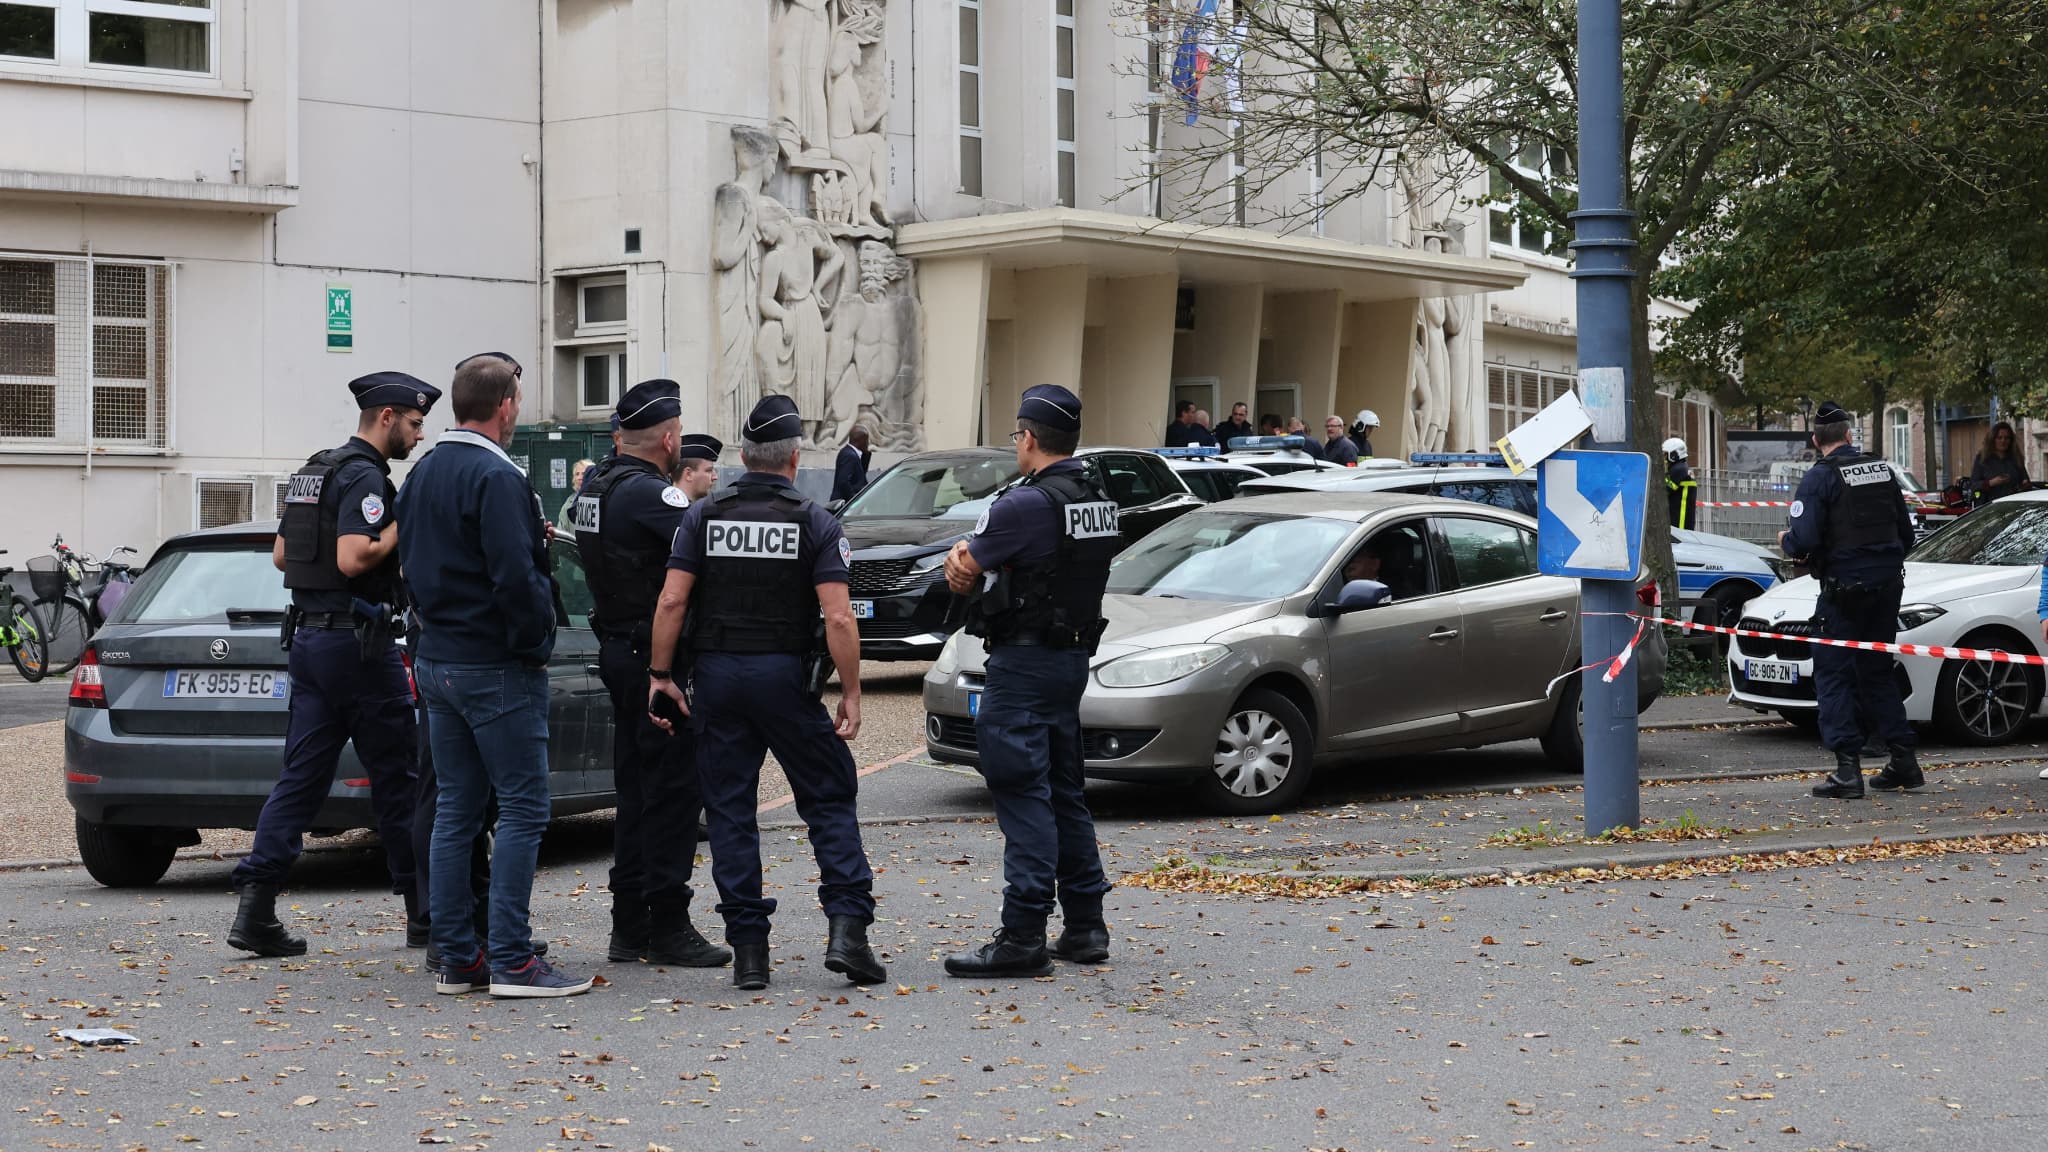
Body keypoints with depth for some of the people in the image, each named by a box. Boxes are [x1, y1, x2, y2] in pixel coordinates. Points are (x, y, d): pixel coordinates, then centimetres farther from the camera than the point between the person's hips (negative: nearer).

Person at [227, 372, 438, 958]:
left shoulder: (313, 472, 16)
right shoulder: (364, 477, -14)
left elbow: (281, 554, 22)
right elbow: (353, 558, -25)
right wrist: (403, 525, -12)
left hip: (308, 636, 9)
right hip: (357, 640, -9)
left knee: (302, 775, 5)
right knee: (396, 778, 2)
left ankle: (255, 906, -5)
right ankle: (423, 911, 10)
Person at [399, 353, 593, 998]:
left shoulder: (423, 474, 12)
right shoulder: (495, 478, -17)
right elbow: (515, 578, -23)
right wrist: (536, 644, -10)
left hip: (437, 661, 9)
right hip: (498, 667, -9)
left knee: (456, 811, 11)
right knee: (522, 809, -4)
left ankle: (455, 959, 12)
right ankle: (512, 961, -7)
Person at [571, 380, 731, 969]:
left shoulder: (596, 485, 10)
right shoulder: (648, 492, -18)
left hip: (618, 650, 9)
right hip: (658, 656, -9)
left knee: (637, 789, 13)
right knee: (674, 791, -4)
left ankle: (628, 926, 16)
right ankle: (667, 926, -1)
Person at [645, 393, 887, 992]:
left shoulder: (703, 516, 3)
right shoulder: (815, 523, -3)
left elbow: (672, 601, -4)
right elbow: (838, 618, -11)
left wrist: (660, 675, 3)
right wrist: (851, 693, -5)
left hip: (717, 674, 2)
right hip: (786, 675, -2)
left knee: (730, 811, 7)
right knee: (830, 798, 8)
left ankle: (748, 948, 5)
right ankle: (847, 927, -6)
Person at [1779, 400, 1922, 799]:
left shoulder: (1820, 477, -11)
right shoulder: (1882, 470, 9)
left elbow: (1803, 540, -19)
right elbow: (1906, 534, 16)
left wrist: (1785, 540, 3)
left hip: (1845, 587, -6)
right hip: (1888, 583, 6)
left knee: (1833, 675, 0)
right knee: (1877, 672, 17)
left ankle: (1848, 769, -8)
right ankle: (1904, 761, 15)